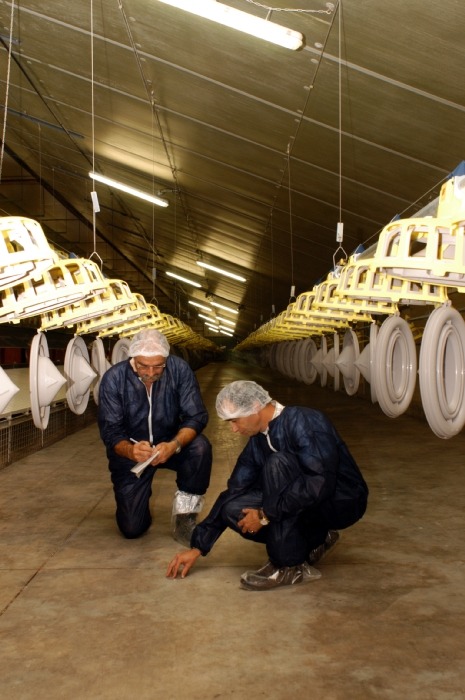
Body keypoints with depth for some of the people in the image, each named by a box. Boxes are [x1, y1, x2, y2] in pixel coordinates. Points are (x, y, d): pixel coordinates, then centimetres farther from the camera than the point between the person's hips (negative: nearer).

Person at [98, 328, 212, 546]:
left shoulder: (179, 369, -20)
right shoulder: (113, 378, -20)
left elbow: (196, 416, -22)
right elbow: (110, 431, -19)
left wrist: (174, 445, -42)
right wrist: (130, 450, -42)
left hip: (169, 444, 1)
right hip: (130, 452, -1)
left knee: (200, 447, -32)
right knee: (132, 528, -8)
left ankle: (184, 516, -11)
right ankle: (139, 500, 29)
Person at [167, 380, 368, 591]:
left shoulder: (303, 421, -22)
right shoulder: (258, 441, 2)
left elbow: (320, 483, -32)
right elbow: (234, 492, 7)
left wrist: (266, 515, -24)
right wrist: (197, 547, 7)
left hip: (342, 502, -8)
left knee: (277, 463, -30)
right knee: (233, 509, -11)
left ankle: (290, 566, -20)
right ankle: (315, 540, 6)